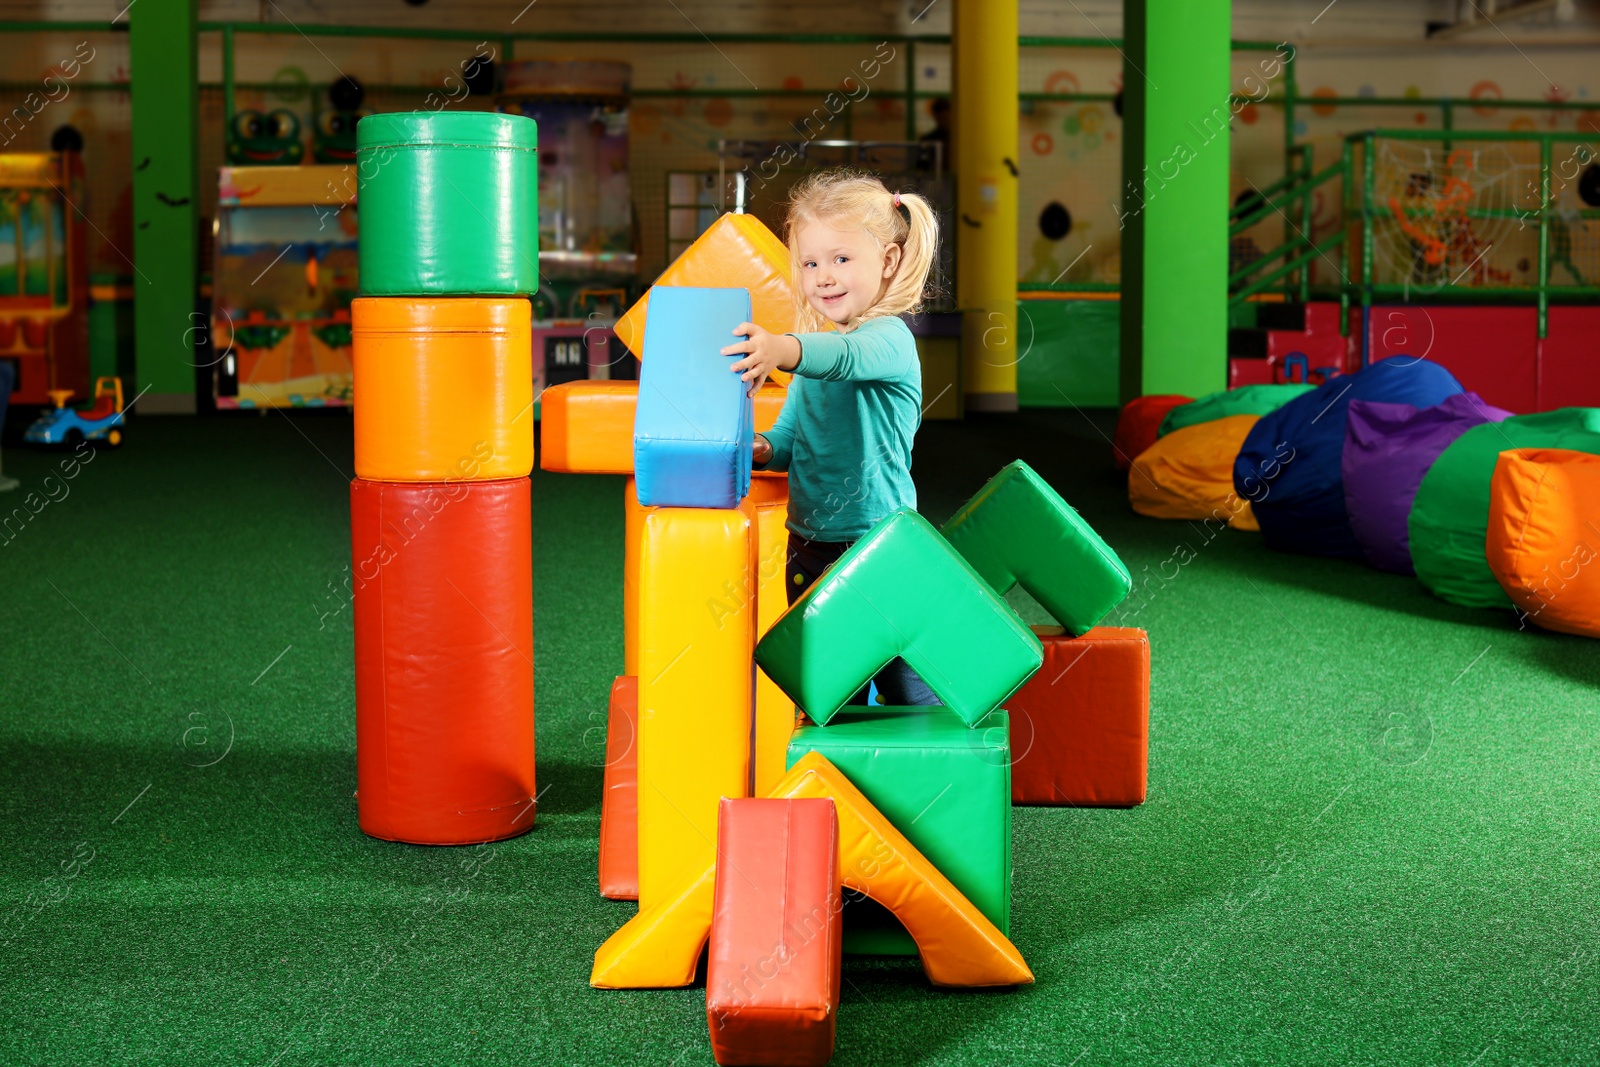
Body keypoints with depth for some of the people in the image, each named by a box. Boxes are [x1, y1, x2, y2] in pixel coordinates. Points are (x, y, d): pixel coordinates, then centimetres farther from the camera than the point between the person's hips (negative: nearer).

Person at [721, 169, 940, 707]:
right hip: (809, 548, 7)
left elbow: (847, 357, -36)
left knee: (907, 686, 0)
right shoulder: (812, 348, 13)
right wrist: (762, 448, -4)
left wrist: (783, 349, -56)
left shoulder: (890, 338, -13)